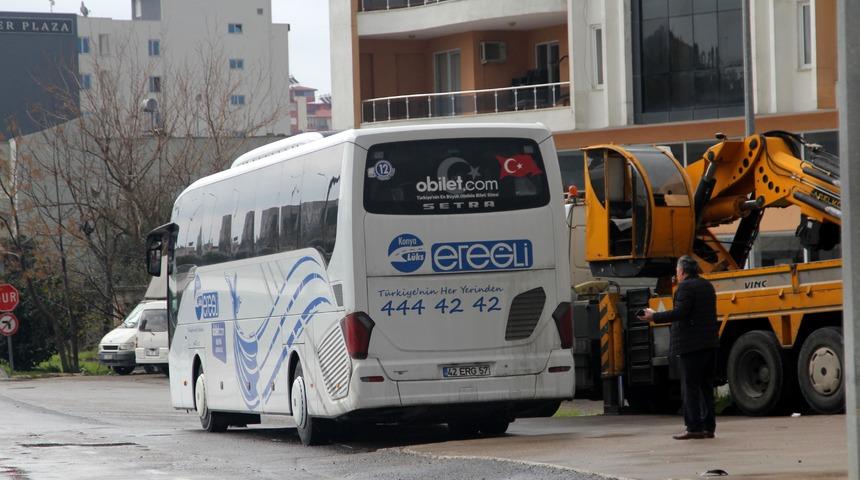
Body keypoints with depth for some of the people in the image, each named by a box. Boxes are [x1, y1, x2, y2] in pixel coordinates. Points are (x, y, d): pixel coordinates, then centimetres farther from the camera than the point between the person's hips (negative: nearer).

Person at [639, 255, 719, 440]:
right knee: (706, 386, 11)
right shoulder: (707, 286, 16)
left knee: (690, 387, -5)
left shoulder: (685, 287, -12)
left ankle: (694, 428, -8)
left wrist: (654, 316, -13)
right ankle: (708, 426, 11)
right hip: (709, 343, 9)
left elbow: (680, 312, -21)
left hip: (690, 345, -8)